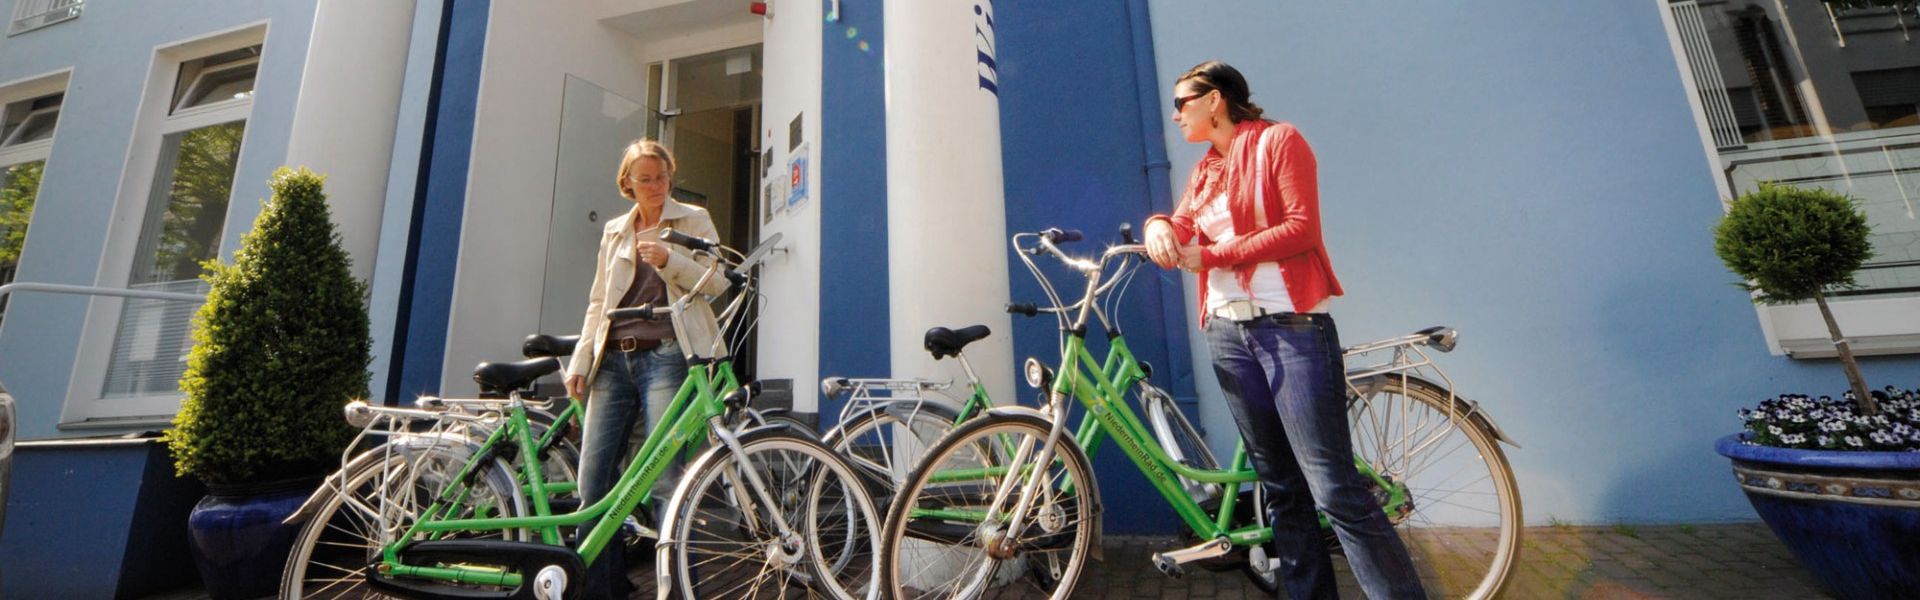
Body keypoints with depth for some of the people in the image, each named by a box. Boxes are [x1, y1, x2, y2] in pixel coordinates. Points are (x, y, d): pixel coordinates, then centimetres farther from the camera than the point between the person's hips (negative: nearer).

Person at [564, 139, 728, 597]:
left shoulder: (693, 219, 10)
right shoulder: (615, 231, 22)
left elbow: (717, 283, 0)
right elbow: (597, 303, 20)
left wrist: (669, 260, -16)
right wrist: (580, 362, 11)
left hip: (664, 356, -5)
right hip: (613, 360, 5)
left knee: (665, 481, -11)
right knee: (592, 483, 2)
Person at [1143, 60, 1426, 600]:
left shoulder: (1278, 140, -1)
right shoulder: (1205, 169, 19)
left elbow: (1303, 228, -12)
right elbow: (1180, 230, 9)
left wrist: (1212, 255, -13)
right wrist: (1159, 225, -14)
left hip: (1292, 328, -6)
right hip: (1229, 335, 6)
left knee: (1334, 489, -9)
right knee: (1281, 489, 11)